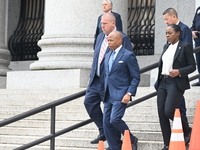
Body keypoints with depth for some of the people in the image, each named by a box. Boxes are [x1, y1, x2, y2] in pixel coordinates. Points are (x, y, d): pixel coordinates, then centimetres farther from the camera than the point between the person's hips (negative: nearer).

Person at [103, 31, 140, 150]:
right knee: (107, 123, 3)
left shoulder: (128, 55, -7)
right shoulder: (108, 56, 16)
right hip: (108, 95, 8)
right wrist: (105, 93, 17)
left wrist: (129, 94, -17)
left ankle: (132, 140, 2)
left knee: (115, 120, -19)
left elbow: (136, 77, -8)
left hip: (120, 95, -8)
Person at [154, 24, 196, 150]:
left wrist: (179, 72, -21)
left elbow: (192, 66, -6)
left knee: (169, 111, -19)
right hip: (163, 82, 7)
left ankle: (187, 130, 8)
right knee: (161, 113, 1)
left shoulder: (185, 46, -5)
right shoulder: (166, 47, 16)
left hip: (176, 83, -7)